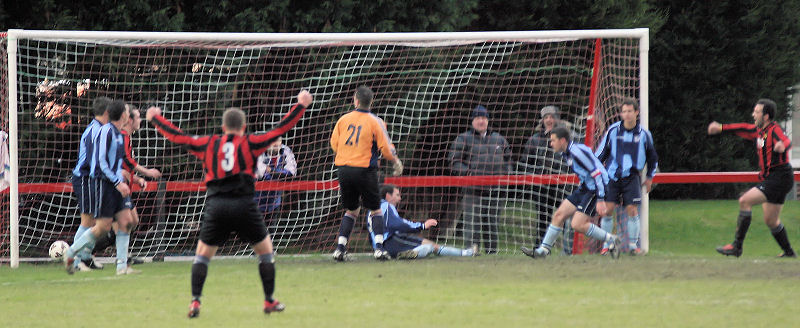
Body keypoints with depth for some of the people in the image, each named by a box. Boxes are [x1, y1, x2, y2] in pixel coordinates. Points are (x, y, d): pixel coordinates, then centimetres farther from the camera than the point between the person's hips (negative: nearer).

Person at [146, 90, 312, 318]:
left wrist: (155, 118, 33)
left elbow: (177, 137, 18)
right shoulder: (250, 144, 6)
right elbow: (280, 130, 8)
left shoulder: (209, 145, 11)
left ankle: (195, 302, -1)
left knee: (203, 254, 13)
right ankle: (269, 301, 15)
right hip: (243, 205, -1)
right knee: (265, 249, 16)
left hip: (215, 205, 1)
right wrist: (301, 106, 17)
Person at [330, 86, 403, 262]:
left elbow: (334, 143, 11)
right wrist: (396, 161, 12)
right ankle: (379, 248, -5)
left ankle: (340, 247, 8)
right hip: (364, 169, -3)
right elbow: (386, 148, -6)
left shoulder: (344, 119, 3)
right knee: (375, 210, 8)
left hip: (343, 168, 3)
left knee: (351, 211, 17)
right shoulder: (375, 122, -6)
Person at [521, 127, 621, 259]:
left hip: (596, 189, -10)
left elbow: (597, 173, -23)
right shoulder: (566, 153, 9)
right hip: (585, 188, 10)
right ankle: (543, 250, 13)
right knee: (559, 215, 6)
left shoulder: (577, 151, -22)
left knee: (578, 224, -16)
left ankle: (611, 240, -2)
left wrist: (600, 201, -24)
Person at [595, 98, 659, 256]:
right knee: (608, 208, -8)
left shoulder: (643, 134, 1)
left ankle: (633, 245, 6)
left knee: (632, 210, -8)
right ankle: (606, 245, 4)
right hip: (612, 176, 0)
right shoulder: (613, 130, -1)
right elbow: (600, 152, 8)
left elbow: (652, 157, 16)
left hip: (632, 177, 0)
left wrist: (649, 177, 18)